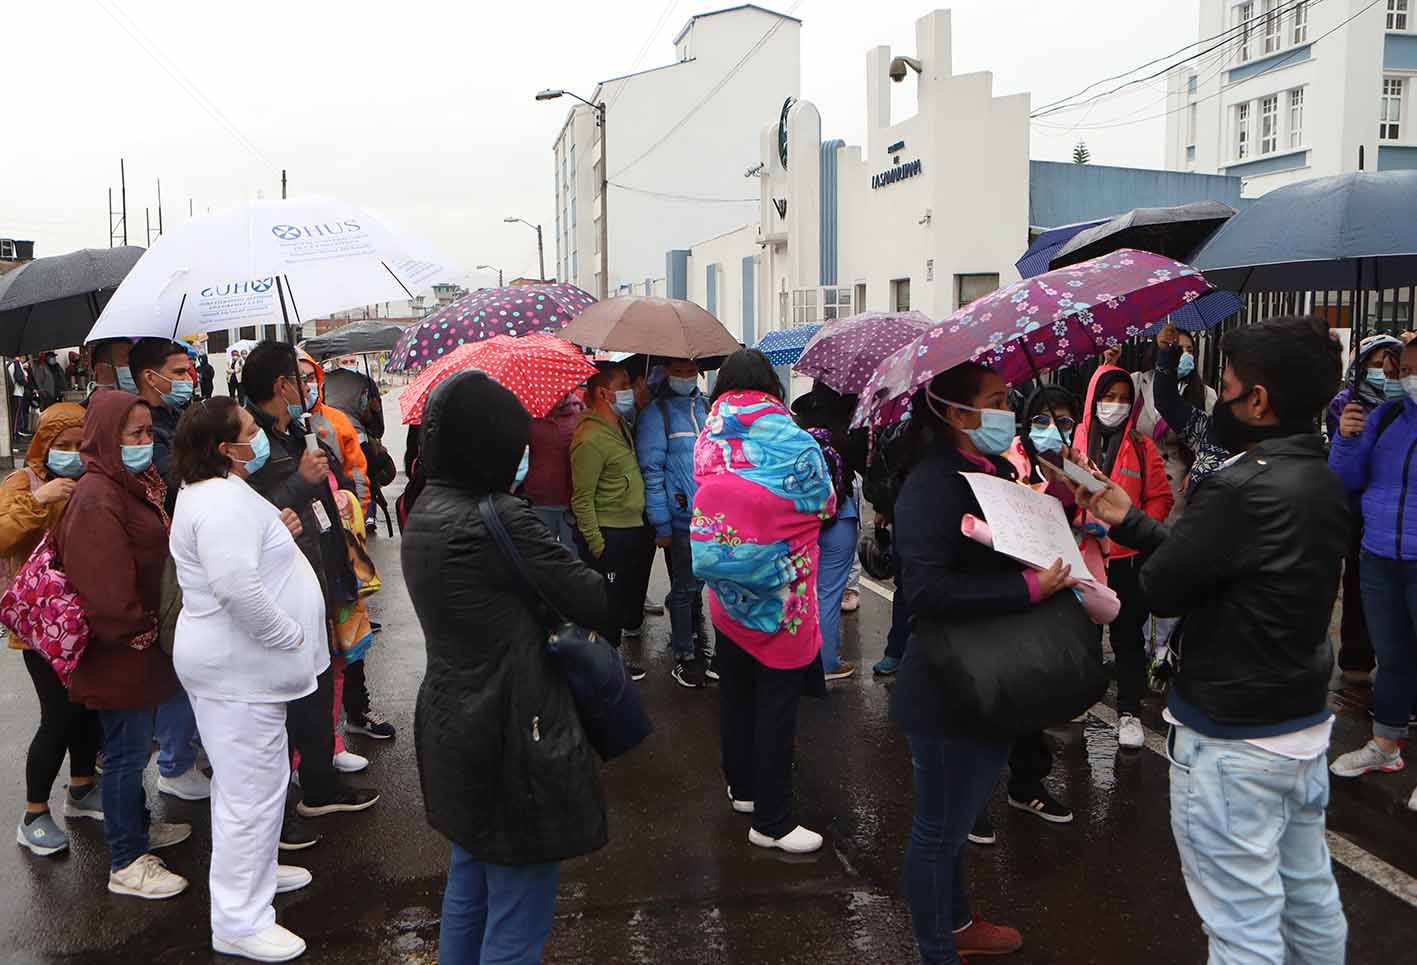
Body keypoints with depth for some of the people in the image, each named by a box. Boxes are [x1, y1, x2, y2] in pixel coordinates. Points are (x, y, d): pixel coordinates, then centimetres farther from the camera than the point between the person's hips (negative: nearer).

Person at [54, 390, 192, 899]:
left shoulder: (135, 485, 10)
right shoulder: (96, 498, -21)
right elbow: (103, 586, -26)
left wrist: (150, 628, 12)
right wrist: (139, 633, -15)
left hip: (141, 643, 9)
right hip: (119, 649, -9)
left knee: (132, 746, 22)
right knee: (127, 750, 0)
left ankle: (137, 825, 38)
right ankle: (126, 864, 10)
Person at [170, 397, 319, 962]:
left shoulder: (213, 491, 13)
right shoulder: (224, 501, -23)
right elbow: (237, 586, -33)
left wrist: (277, 532, 8)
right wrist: (288, 635, -22)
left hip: (236, 660, 11)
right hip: (237, 667, -11)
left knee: (251, 781, 25)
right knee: (252, 788, -4)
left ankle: (255, 871, 43)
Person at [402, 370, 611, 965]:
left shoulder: (423, 515, 5)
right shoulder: (497, 519, -23)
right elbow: (592, 599, -15)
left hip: (450, 728, 10)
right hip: (511, 740, -9)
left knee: (467, 888, 26)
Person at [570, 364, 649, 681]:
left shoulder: (621, 426, 11)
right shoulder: (591, 439, -20)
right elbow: (582, 499, -20)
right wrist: (596, 544, -20)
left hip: (632, 527, 9)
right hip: (608, 533, -9)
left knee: (630, 587, 19)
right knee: (609, 599, 1)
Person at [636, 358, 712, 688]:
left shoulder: (709, 408, 12)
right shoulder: (655, 414, -5)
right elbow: (651, 472, -8)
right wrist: (661, 525, -12)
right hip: (681, 520, -5)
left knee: (700, 584, 13)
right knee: (685, 589, 3)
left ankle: (691, 639, 29)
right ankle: (684, 657, 15)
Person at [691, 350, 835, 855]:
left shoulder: (709, 439, -1)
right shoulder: (790, 440, -15)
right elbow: (825, 502, -3)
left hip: (727, 596, 6)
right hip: (780, 591, -6)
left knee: (735, 691, 19)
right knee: (777, 703, 1)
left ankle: (742, 786, 35)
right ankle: (771, 822, 6)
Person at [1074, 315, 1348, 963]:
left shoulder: (1242, 489, -27)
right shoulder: (1322, 481, 4)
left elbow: (1161, 588, -19)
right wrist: (1126, 518, 9)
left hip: (1232, 742, -9)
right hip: (1306, 719, 9)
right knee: (1310, 895, 24)